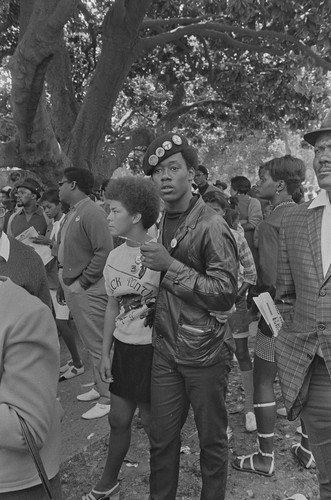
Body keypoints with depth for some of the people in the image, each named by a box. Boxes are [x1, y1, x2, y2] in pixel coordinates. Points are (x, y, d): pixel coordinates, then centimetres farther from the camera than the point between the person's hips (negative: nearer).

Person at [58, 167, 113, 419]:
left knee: (98, 345, 0)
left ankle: (107, 399, 12)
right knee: (91, 343, 18)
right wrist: (66, 280, 9)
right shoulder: (73, 213, 13)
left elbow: (104, 252, -23)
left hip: (89, 290, -9)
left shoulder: (92, 213, -16)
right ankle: (100, 387, 32)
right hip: (73, 287, 9)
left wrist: (82, 282, -19)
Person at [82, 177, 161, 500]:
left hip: (154, 348, -5)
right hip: (124, 347, 6)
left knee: (151, 420, 9)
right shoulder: (114, 257, 3)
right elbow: (113, 307, 10)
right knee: (118, 419, 16)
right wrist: (105, 352, 10)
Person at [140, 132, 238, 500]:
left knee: (211, 439, 13)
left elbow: (225, 294, -19)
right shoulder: (159, 225, 7)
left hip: (204, 353, -5)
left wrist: (171, 266, -20)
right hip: (165, 349, 5)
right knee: (161, 438, 15)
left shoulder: (211, 226, -13)